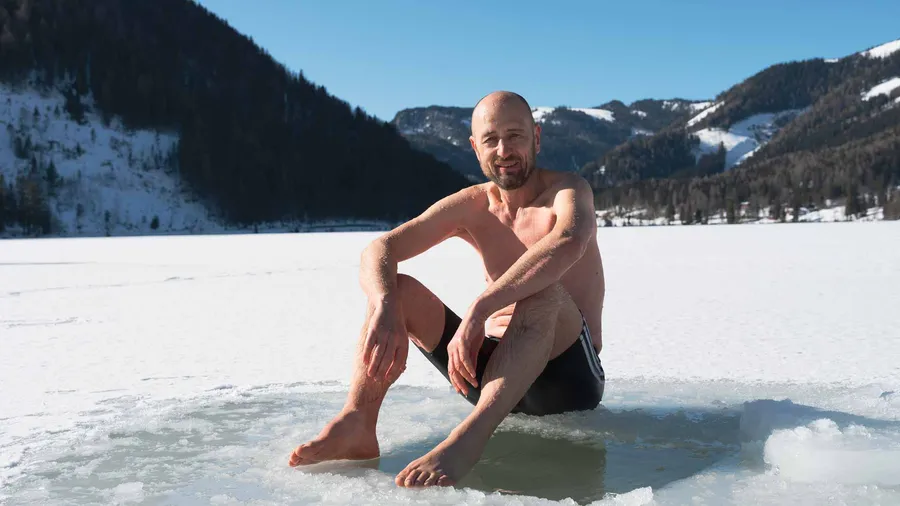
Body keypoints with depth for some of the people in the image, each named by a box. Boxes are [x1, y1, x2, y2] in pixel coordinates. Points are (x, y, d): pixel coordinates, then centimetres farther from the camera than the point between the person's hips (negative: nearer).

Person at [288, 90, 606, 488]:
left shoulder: (569, 190, -8)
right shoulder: (470, 206, 5)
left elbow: (567, 243, -35)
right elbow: (378, 251, -8)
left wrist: (478, 309, -43)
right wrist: (385, 308, -31)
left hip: (570, 374, -5)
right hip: (494, 371, 5)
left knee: (544, 292, -35)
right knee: (396, 289, -8)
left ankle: (469, 437, -51)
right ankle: (356, 423, -29)